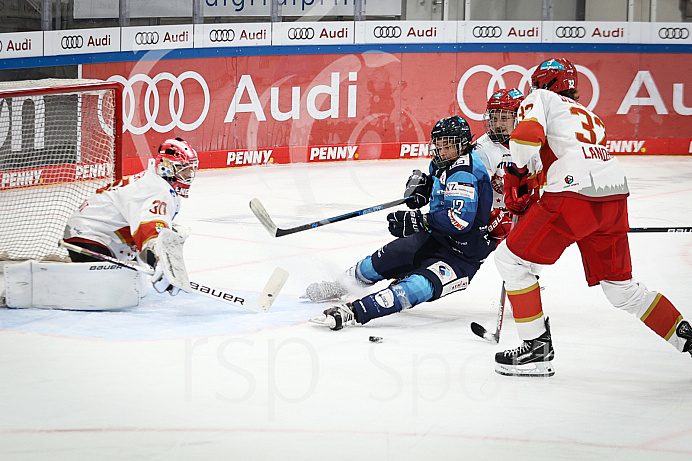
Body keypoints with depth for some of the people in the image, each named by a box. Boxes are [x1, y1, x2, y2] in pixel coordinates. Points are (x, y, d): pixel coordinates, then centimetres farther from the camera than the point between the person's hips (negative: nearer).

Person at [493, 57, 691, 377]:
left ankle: (537, 349, 2)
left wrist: (515, 174, 9)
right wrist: (533, 204, 34)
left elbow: (528, 134, -7)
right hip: (615, 195, 7)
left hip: (575, 195, -7)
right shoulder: (590, 117, 35)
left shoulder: (540, 99, 13)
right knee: (620, 285, 21)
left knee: (511, 259, 5)